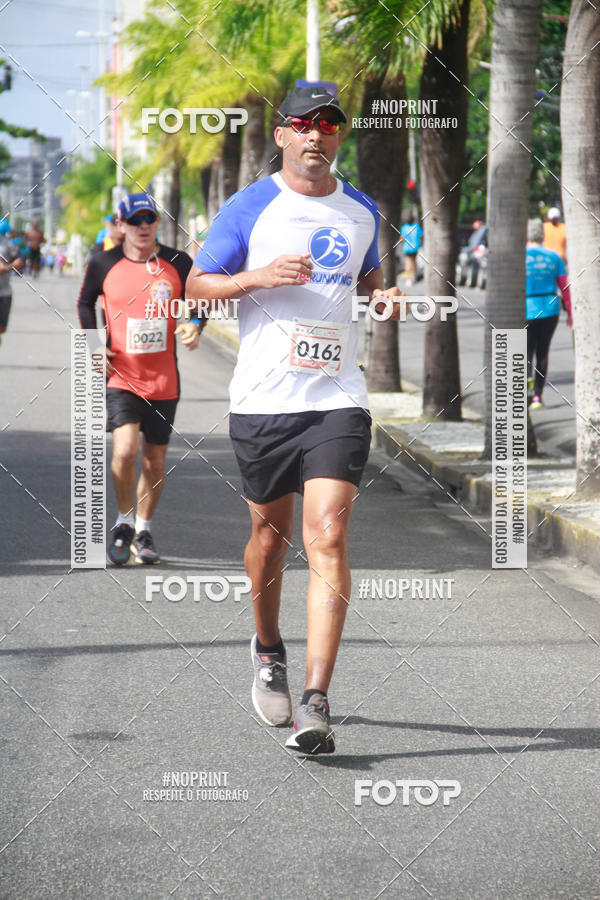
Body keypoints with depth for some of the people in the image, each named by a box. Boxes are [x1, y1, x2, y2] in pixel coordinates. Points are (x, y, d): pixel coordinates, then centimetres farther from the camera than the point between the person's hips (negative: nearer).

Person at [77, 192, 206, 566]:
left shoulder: (178, 264, -1)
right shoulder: (104, 264, -1)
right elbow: (85, 302, 15)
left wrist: (194, 326, -10)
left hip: (163, 380, 2)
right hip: (120, 376, -2)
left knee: (155, 459, 9)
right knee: (125, 448, -19)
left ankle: (143, 530, 27)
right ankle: (124, 523, 3)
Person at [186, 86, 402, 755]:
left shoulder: (362, 212, 11)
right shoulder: (248, 209, 0)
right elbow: (195, 286, 2)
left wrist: (381, 294, 6)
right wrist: (258, 276, -15)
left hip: (337, 399, 1)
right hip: (262, 399, -1)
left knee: (327, 538, -13)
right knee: (270, 532, 13)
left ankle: (316, 703, -17)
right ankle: (267, 650, 42)